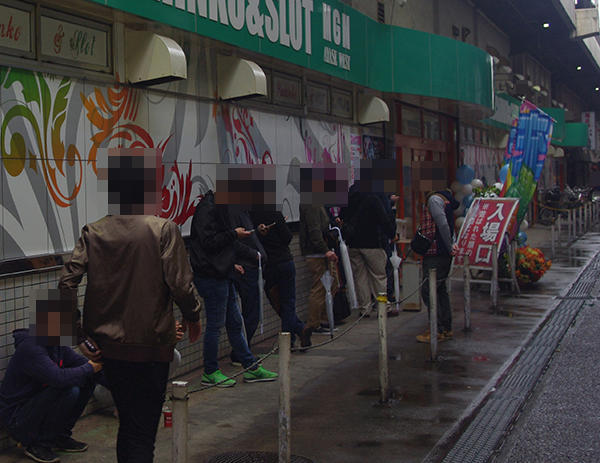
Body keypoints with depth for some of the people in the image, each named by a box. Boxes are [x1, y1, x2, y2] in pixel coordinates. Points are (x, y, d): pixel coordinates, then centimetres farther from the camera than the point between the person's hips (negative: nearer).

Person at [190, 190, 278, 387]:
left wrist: (231, 264, 17)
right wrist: (234, 234, -13)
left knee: (235, 323, 14)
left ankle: (251, 367, 22)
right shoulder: (207, 208, -15)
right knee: (215, 324, -1)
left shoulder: (219, 207, 17)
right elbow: (209, 241, -23)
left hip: (222, 275, 10)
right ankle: (210, 372, 12)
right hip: (212, 276, -10)